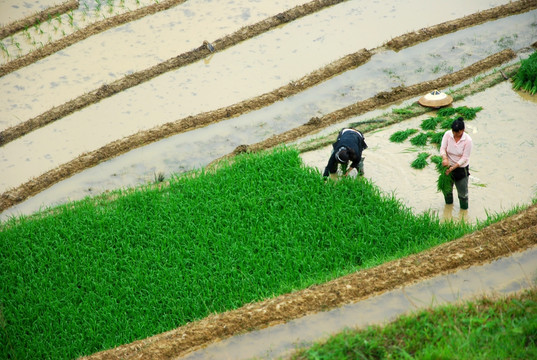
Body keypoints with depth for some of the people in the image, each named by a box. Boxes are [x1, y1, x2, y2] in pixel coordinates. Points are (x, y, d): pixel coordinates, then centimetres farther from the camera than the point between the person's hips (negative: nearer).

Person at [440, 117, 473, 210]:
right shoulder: (448, 134, -14)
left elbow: (465, 158, -18)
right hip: (448, 166, 3)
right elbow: (442, 148, -12)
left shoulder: (467, 140, -22)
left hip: (461, 168, -3)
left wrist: (453, 168, -25)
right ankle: (448, 205, 46)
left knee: (463, 192, 7)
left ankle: (464, 209, 29)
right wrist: (445, 158, -34)